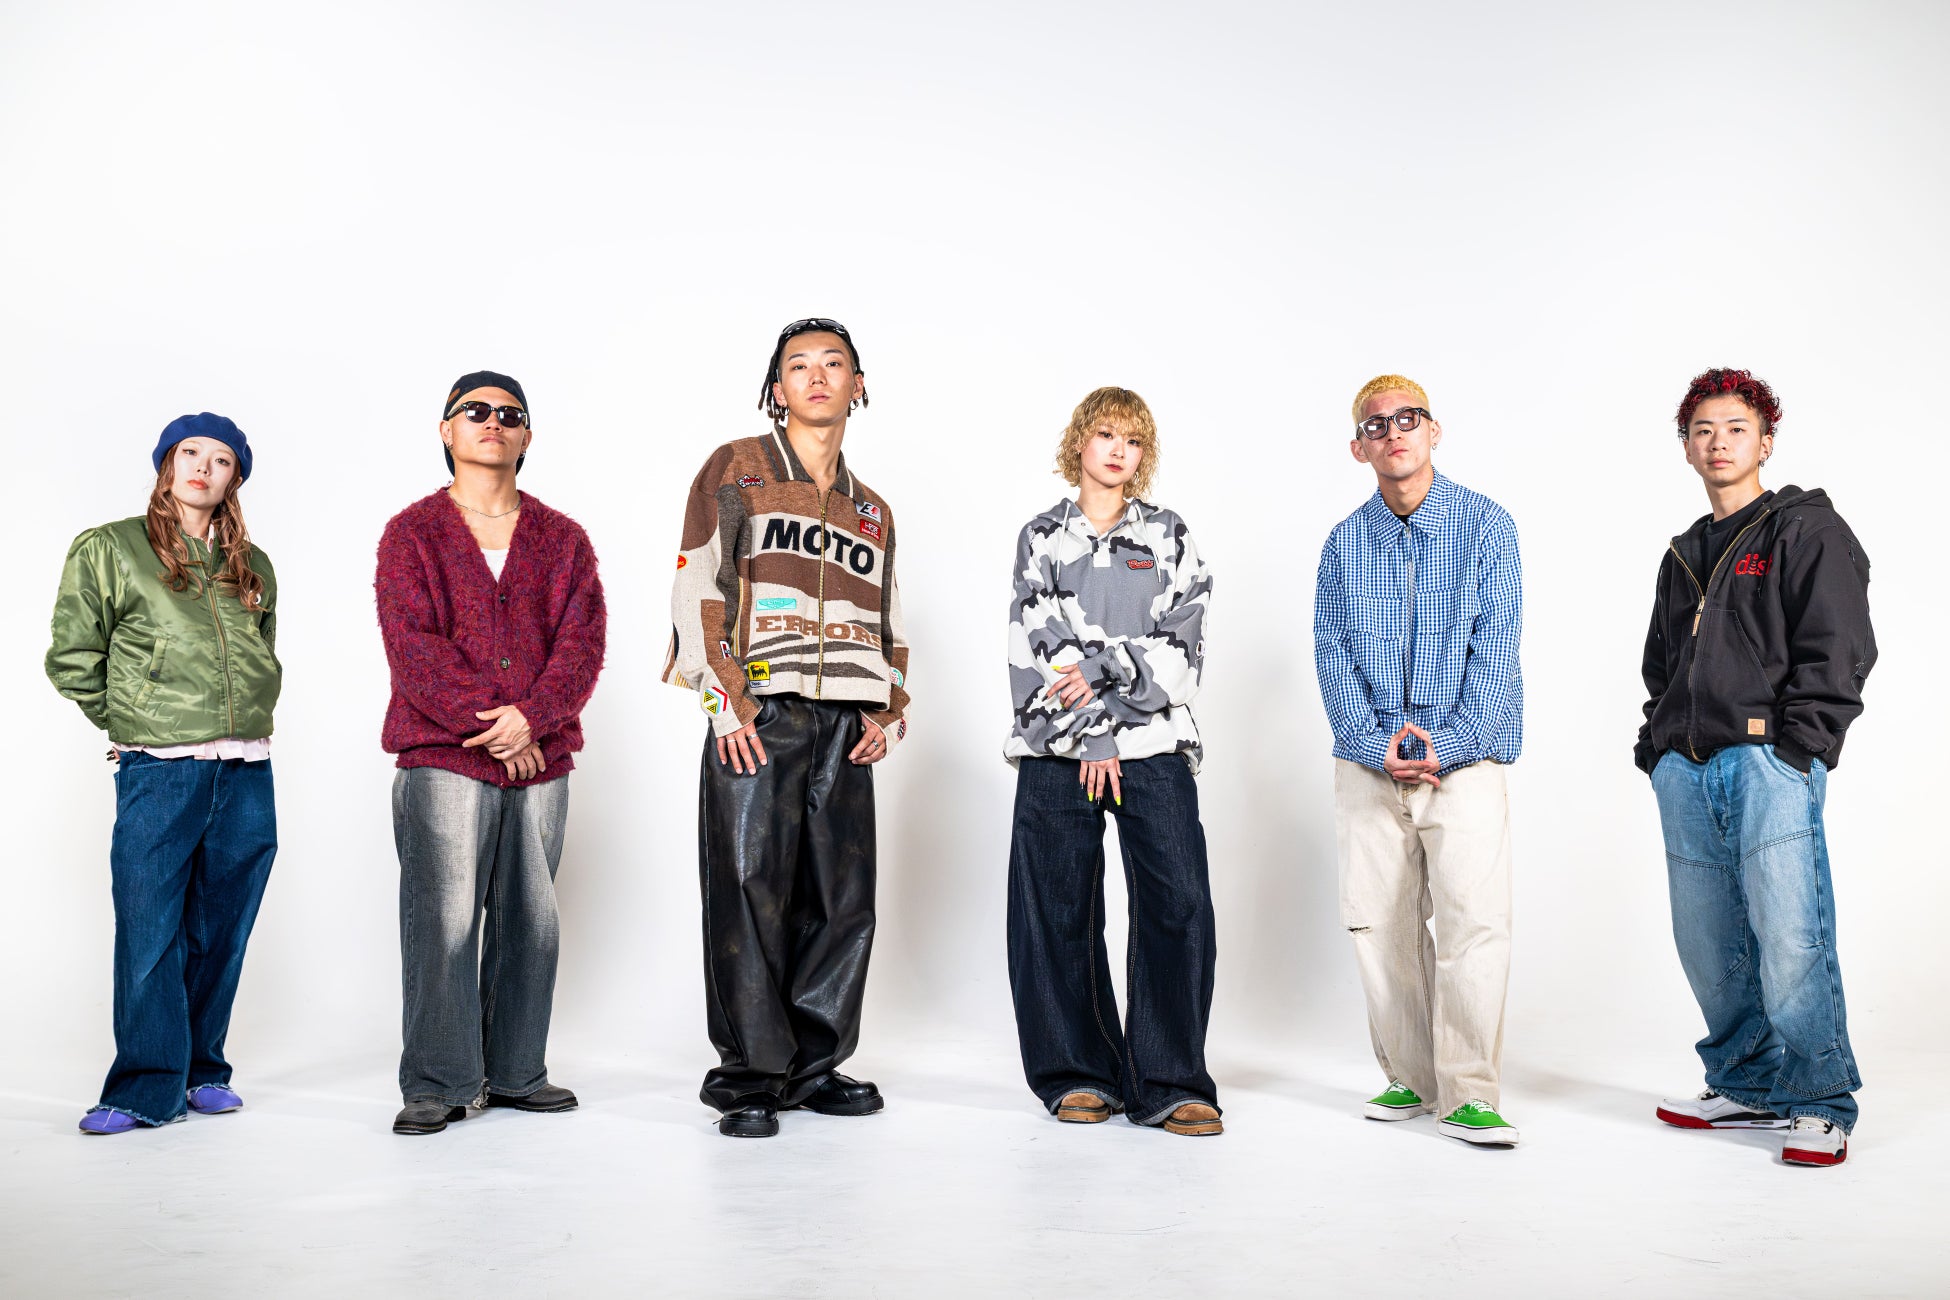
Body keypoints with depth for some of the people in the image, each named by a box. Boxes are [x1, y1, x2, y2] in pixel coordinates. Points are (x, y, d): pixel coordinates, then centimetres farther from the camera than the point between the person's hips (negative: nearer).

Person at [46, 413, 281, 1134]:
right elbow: (72, 660, 2)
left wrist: (245, 718, 13)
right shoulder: (108, 549, 2)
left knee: (220, 933, 9)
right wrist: (135, 722, 5)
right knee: (150, 934, -3)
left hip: (247, 775, 4)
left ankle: (202, 1070, 21)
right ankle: (147, 1088, 7)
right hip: (157, 773, -4)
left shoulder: (253, 568, 14)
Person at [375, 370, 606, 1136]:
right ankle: (436, 1084, 6)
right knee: (443, 919, -5)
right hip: (442, 757, -3)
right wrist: (487, 729, -13)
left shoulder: (563, 539, 12)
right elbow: (412, 646, -6)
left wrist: (531, 716, -15)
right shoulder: (412, 534, 5)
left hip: (541, 759, 3)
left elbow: (582, 642, 1)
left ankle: (516, 1072, 19)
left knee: (531, 921, 8)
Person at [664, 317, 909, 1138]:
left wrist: (889, 711, 8)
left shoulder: (873, 512, 23)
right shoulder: (736, 470, 7)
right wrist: (725, 700, -12)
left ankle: (813, 1066, 17)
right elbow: (698, 588, -3)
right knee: (749, 894, -6)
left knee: (842, 899, 5)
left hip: (843, 729, 5)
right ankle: (749, 1077, 5)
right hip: (756, 719, -5)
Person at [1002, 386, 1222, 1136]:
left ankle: (1169, 1084, -1)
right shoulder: (1041, 537, 10)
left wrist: (1102, 668, -11)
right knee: (1060, 911, 1)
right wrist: (1093, 738, -7)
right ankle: (1077, 1074, 14)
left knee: (1179, 904, -9)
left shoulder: (1170, 538, 13)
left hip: (1155, 744, 0)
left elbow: (1184, 645, 1)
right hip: (1059, 747, 0)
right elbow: (1037, 650, 0)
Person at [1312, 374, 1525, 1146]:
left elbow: (1495, 646, -3)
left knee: (1475, 917, -12)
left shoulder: (1486, 526, 3)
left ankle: (1470, 1095, -3)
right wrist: (1374, 741, -10)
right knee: (1378, 922, 4)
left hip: (1465, 758, -3)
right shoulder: (1344, 543, 10)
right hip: (1367, 764, 3)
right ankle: (1409, 1077, 17)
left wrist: (1450, 742, -14)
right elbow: (1332, 654, 5)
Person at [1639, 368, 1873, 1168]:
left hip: (1769, 764, -6)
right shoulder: (1684, 555, 23)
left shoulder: (1808, 531, 3)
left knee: (1790, 941, -9)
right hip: (1685, 772, 7)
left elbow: (1837, 652, -5)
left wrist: (1790, 747, -12)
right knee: (1708, 943, 8)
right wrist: (1657, 747, 14)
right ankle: (1748, 1087, 22)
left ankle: (1821, 1107, 4)